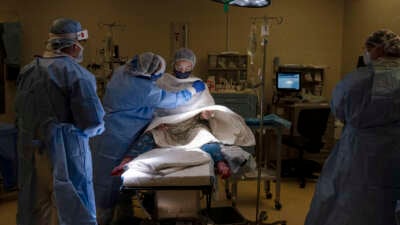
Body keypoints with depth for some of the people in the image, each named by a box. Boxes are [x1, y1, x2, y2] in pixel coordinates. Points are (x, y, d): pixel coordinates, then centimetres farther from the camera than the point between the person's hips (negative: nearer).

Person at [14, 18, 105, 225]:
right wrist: (97, 128, 3)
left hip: (29, 153, 7)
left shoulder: (27, 71, 7)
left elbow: (20, 114, 11)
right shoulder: (76, 73, -14)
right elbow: (93, 122, -18)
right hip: (64, 153, -7)